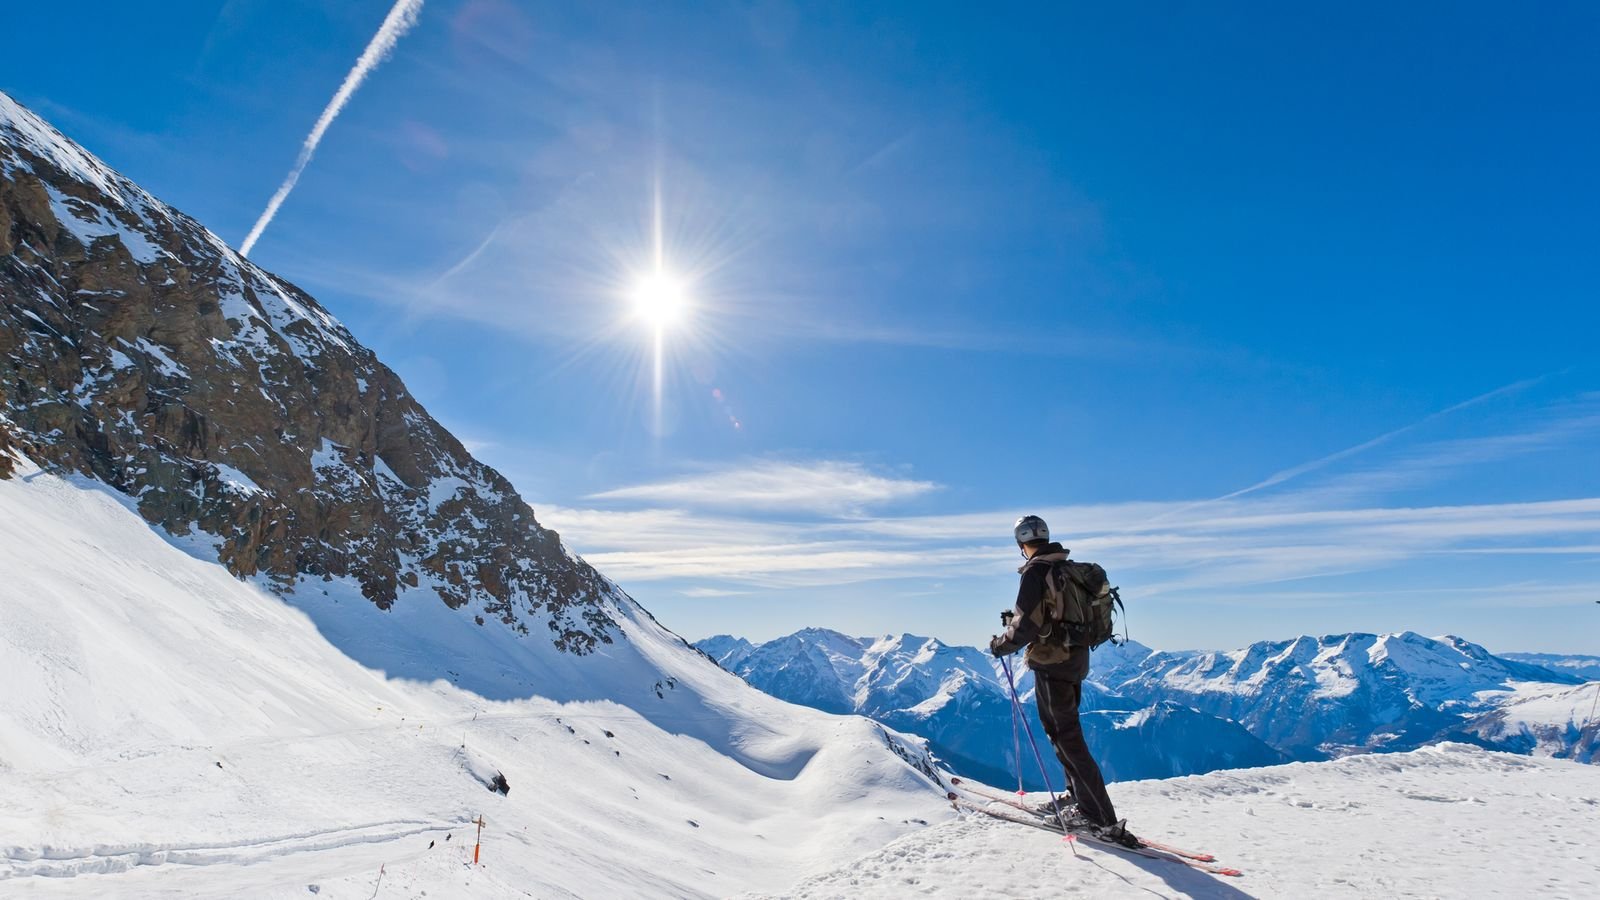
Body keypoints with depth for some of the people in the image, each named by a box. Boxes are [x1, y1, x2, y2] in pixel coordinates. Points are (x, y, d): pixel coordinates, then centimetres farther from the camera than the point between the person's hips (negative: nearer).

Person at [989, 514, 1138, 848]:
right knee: (1065, 732, 20)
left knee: (1067, 739, -3)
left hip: (1052, 662, -9)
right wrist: (1018, 617, 25)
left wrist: (1002, 644, -4)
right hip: (1077, 658, 9)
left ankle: (1106, 821, -3)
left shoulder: (1035, 571, -16)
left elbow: (1027, 624, -21)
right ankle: (1084, 804, 27)